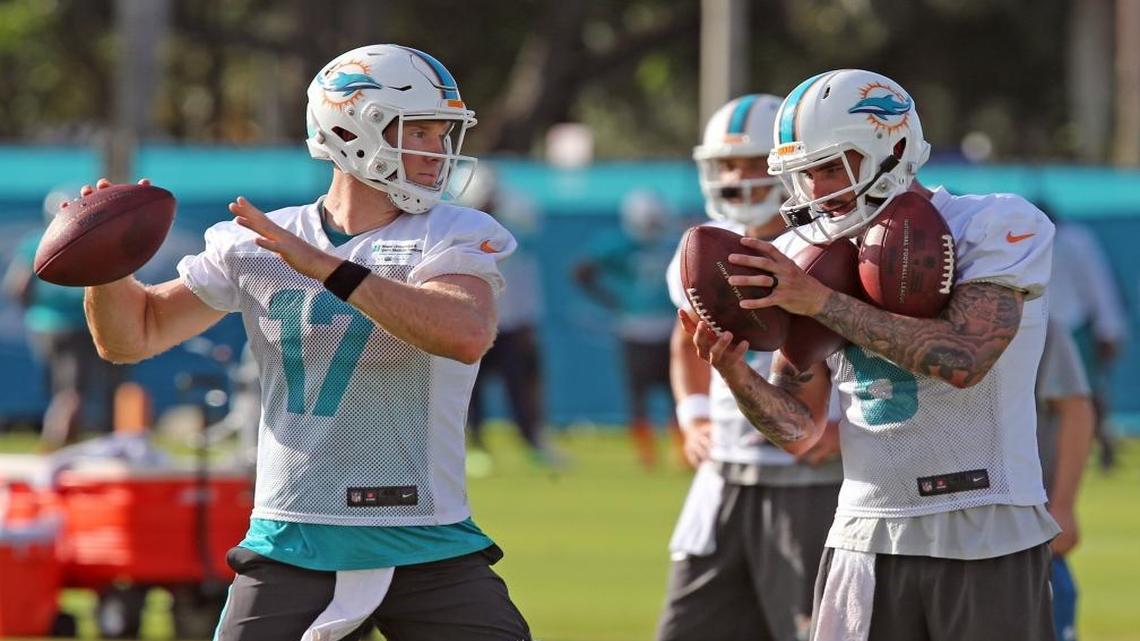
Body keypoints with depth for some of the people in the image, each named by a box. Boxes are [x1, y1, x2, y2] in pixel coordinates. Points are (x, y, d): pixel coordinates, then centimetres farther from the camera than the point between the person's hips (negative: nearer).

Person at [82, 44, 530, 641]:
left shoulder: (452, 237, -2)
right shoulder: (254, 245, 7)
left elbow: (468, 336, -24)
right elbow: (131, 336, 14)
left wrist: (327, 268, -28)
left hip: (428, 548, -1)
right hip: (291, 543, 1)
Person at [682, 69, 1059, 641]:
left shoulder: (1000, 229, -6)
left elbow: (963, 360, -22)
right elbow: (798, 429, 10)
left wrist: (822, 301, -22)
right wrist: (734, 373, -11)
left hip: (984, 535, -5)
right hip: (867, 540, 5)